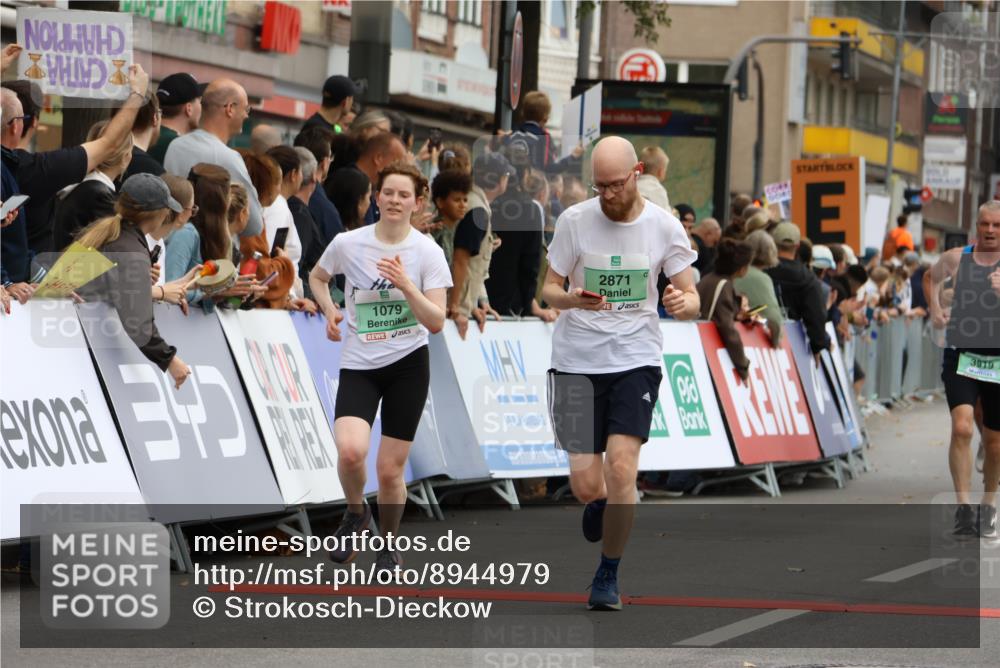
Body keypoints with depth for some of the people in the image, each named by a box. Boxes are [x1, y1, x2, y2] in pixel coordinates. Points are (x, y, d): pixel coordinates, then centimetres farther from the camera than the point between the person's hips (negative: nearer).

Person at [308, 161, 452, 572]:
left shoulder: (428, 252, -6)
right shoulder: (347, 244, -3)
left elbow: (436, 322, -9)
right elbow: (317, 277, 18)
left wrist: (406, 284, -22)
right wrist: (329, 309, -1)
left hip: (408, 366, 0)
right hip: (358, 366, 0)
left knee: (390, 470, 1)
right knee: (350, 450, -24)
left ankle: (389, 545, 27)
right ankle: (356, 514, 8)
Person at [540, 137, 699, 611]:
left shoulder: (664, 227, -3)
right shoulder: (574, 220, -4)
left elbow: (692, 299, 2)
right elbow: (549, 288, 3)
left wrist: (684, 303, -23)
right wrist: (571, 299, -21)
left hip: (637, 358, -1)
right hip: (577, 358, 1)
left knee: (621, 465, -17)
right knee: (586, 484, -4)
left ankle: (608, 576, 1)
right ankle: (599, 502, 37)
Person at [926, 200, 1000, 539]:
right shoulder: (956, 259, 3)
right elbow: (931, 277, 26)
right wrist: (934, 310, 13)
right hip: (961, 357, 0)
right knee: (961, 427, -19)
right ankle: (964, 507, -17)